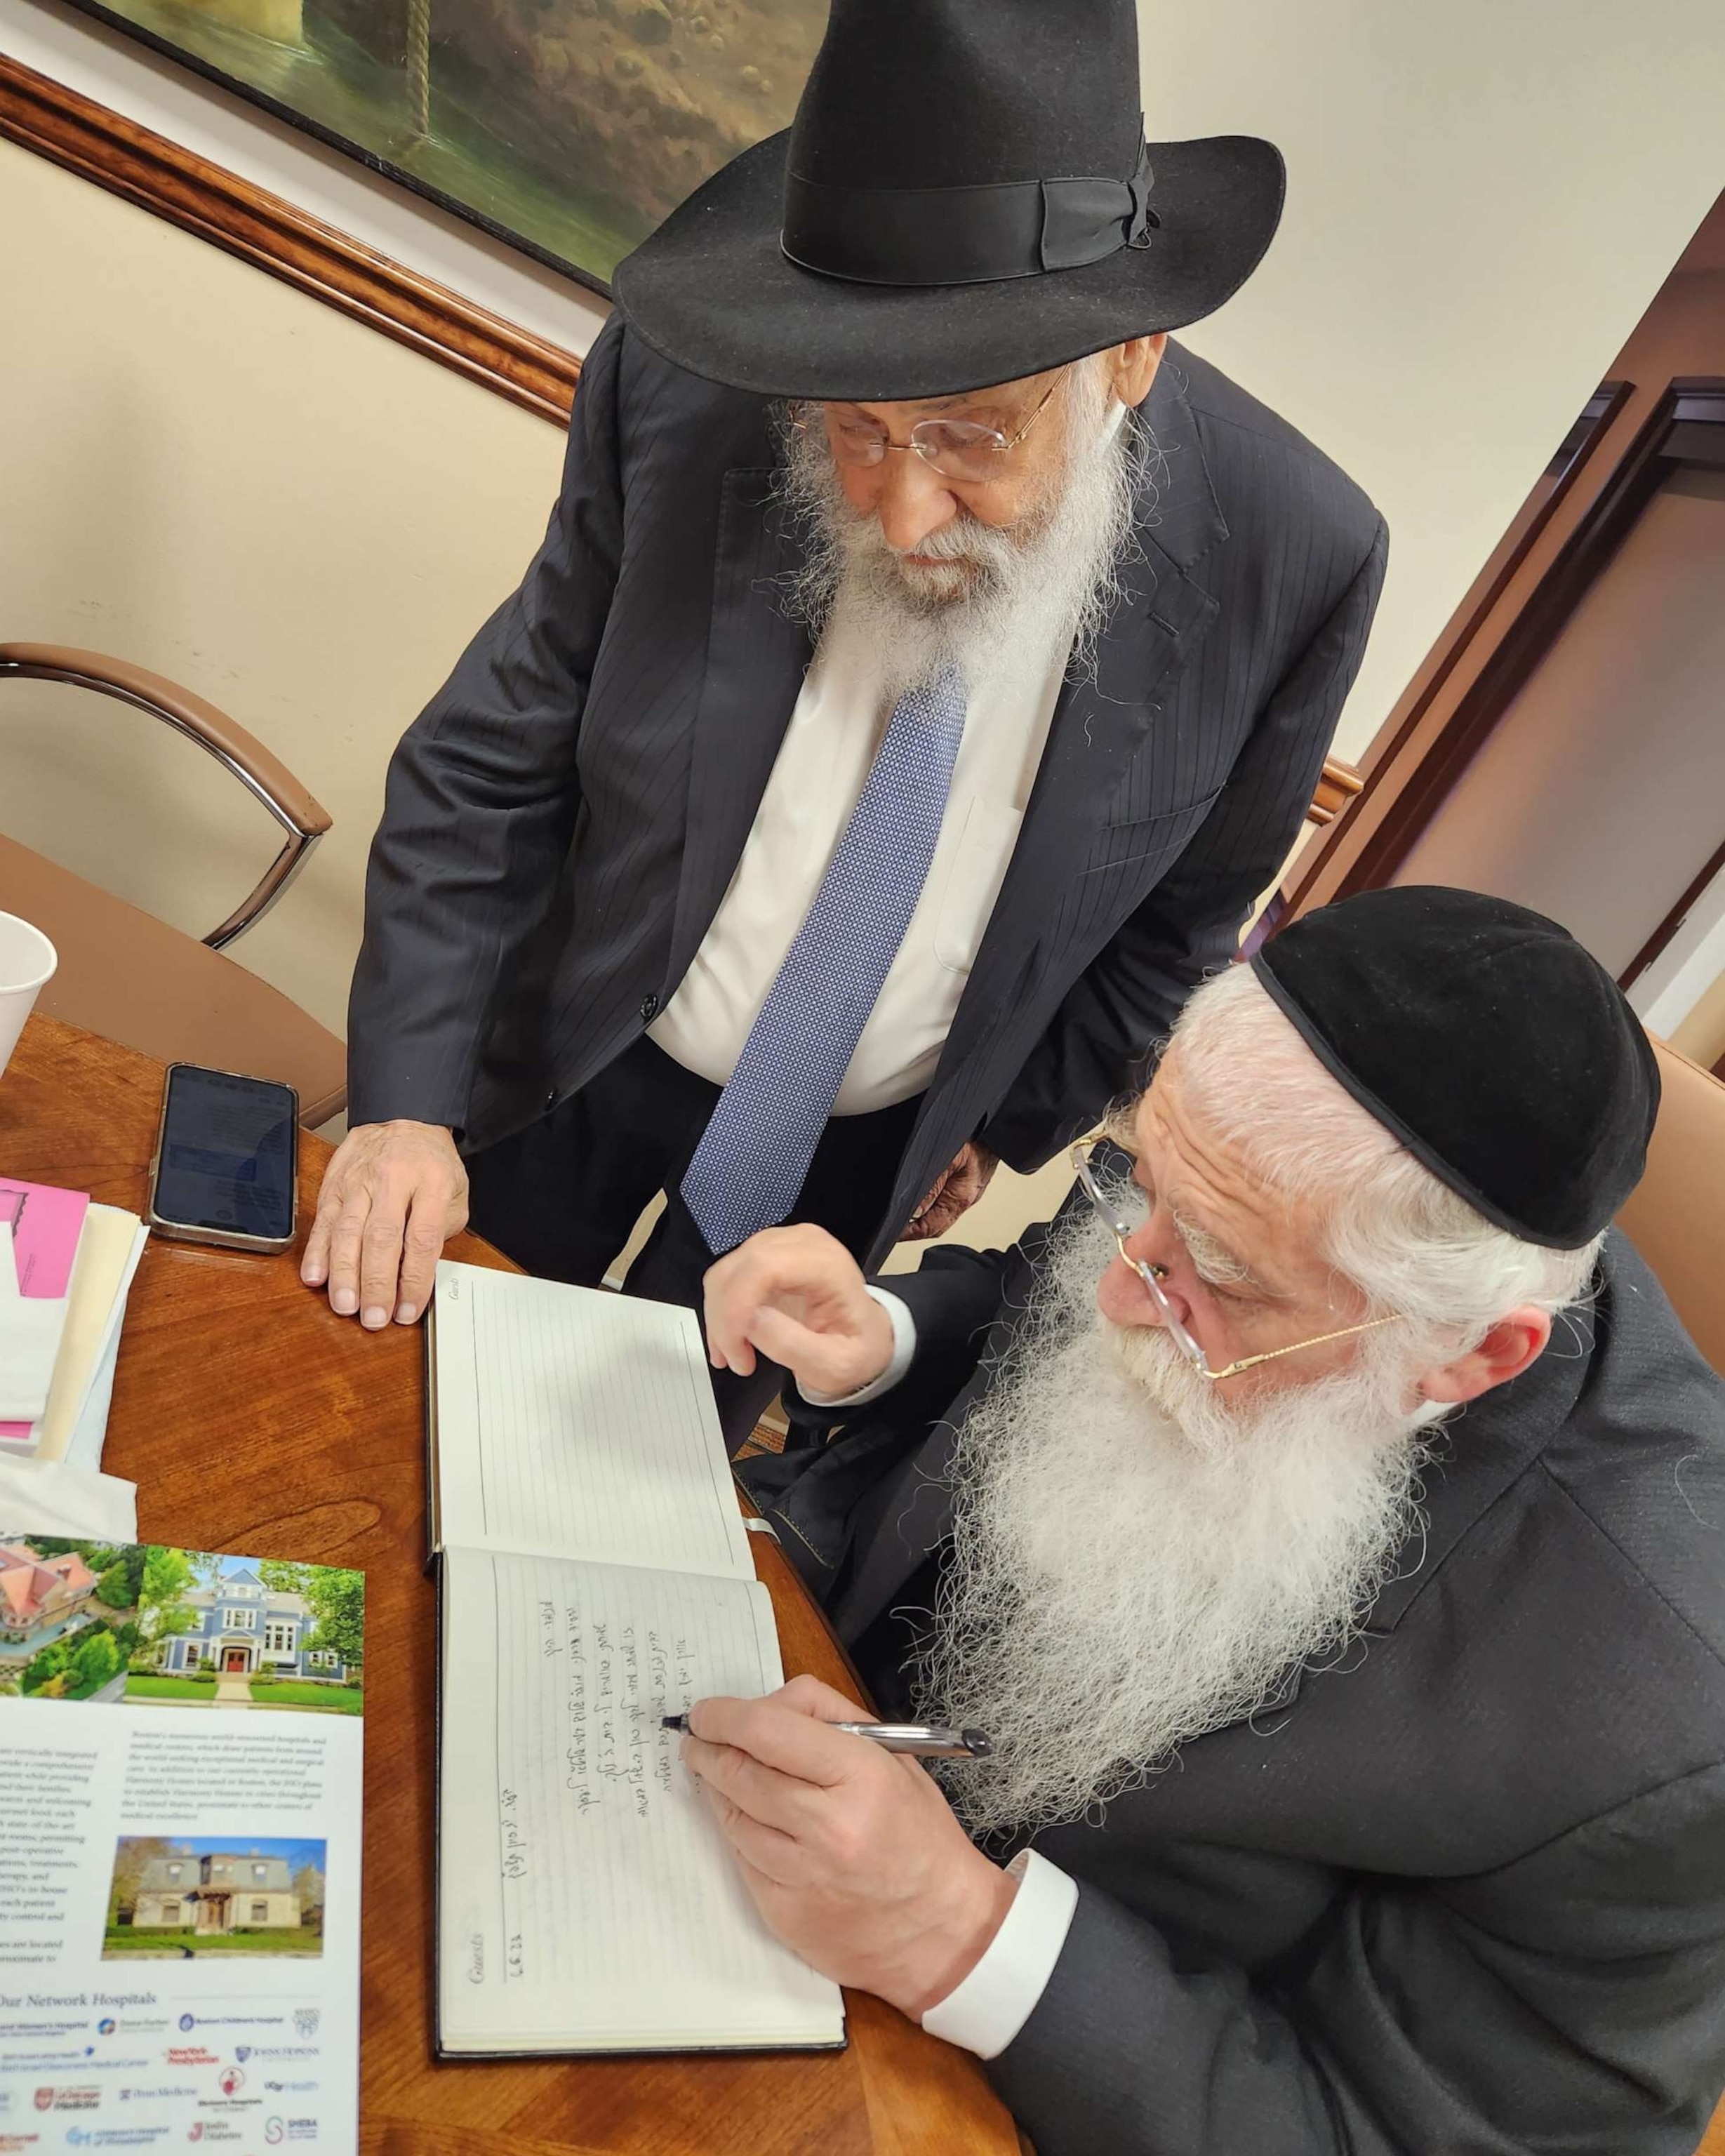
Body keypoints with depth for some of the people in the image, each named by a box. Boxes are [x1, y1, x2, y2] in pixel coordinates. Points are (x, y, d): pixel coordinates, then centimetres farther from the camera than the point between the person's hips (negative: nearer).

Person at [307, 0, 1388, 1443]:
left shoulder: (1295, 559, -24)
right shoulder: (678, 391, -25)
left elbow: (1179, 918, -7)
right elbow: (491, 766, -14)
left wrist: (1006, 1119, 4)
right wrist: (407, 1100, -19)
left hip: (860, 1141, 0)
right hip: (577, 1055, 1)